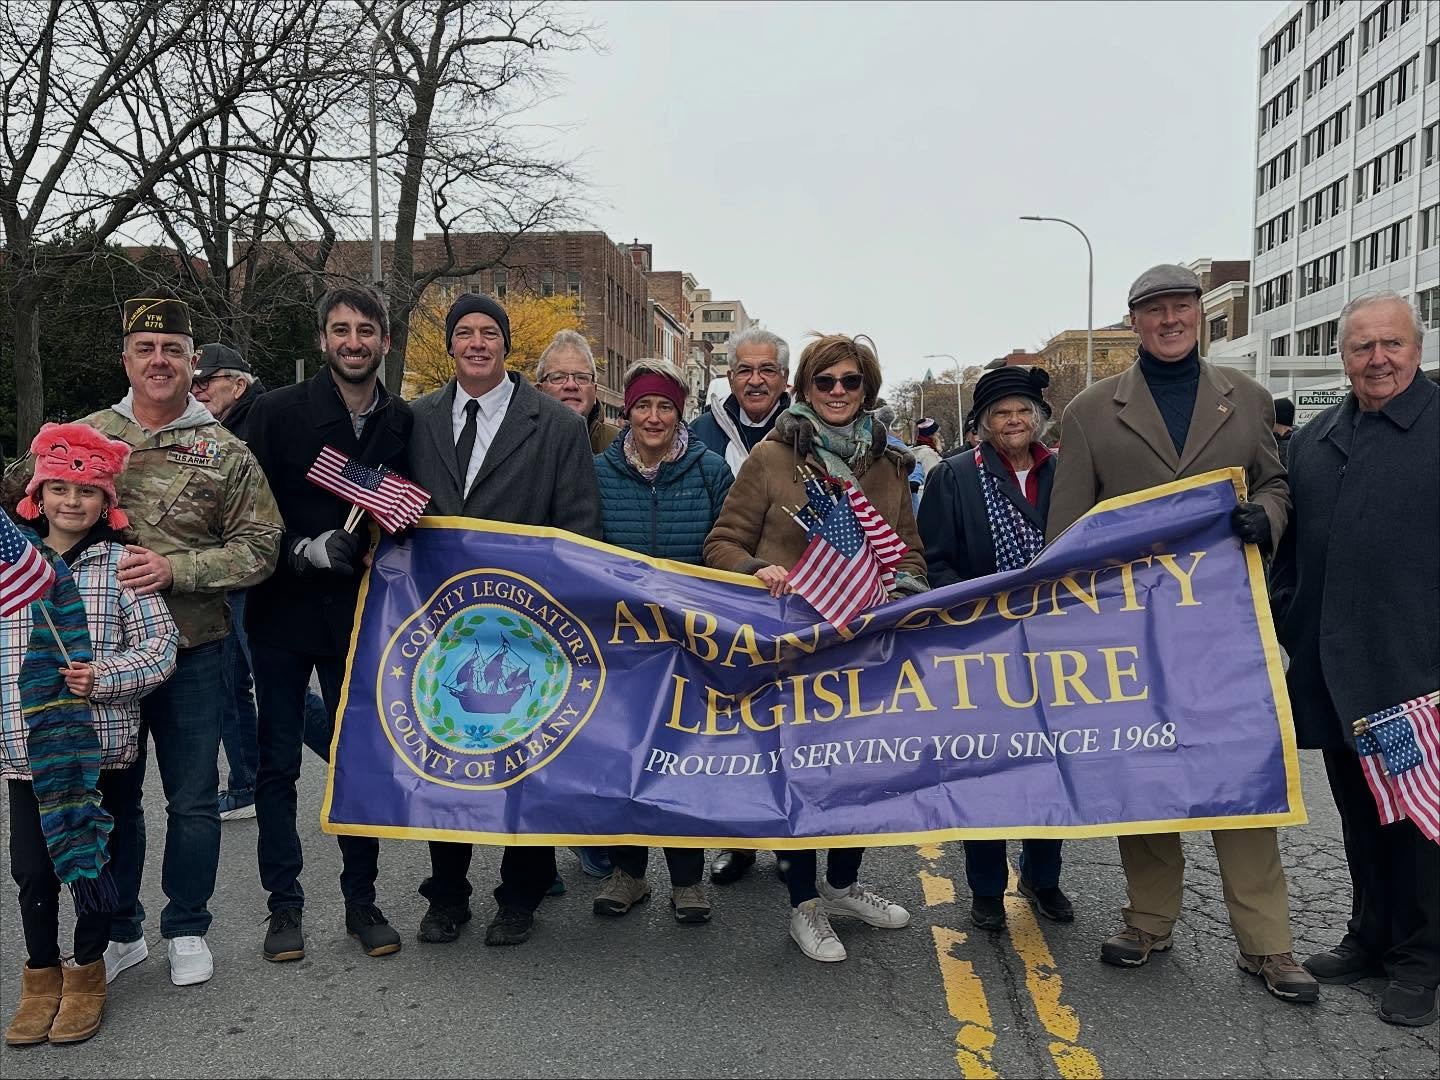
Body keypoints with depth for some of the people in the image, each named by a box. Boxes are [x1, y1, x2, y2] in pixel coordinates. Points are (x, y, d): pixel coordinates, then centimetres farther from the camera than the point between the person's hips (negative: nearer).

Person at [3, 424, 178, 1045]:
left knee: (91, 859, 9)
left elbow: (159, 645, -5)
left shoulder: (120, 564, -3)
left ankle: (87, 972, 29)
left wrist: (105, 675, -20)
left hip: (99, 743, -2)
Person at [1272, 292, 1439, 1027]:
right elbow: (1290, 545, 17)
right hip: (1331, 671, 5)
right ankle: (1370, 938, 32)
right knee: (1358, 814, 16)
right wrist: (1288, 626, 10)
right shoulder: (1312, 440, 11)